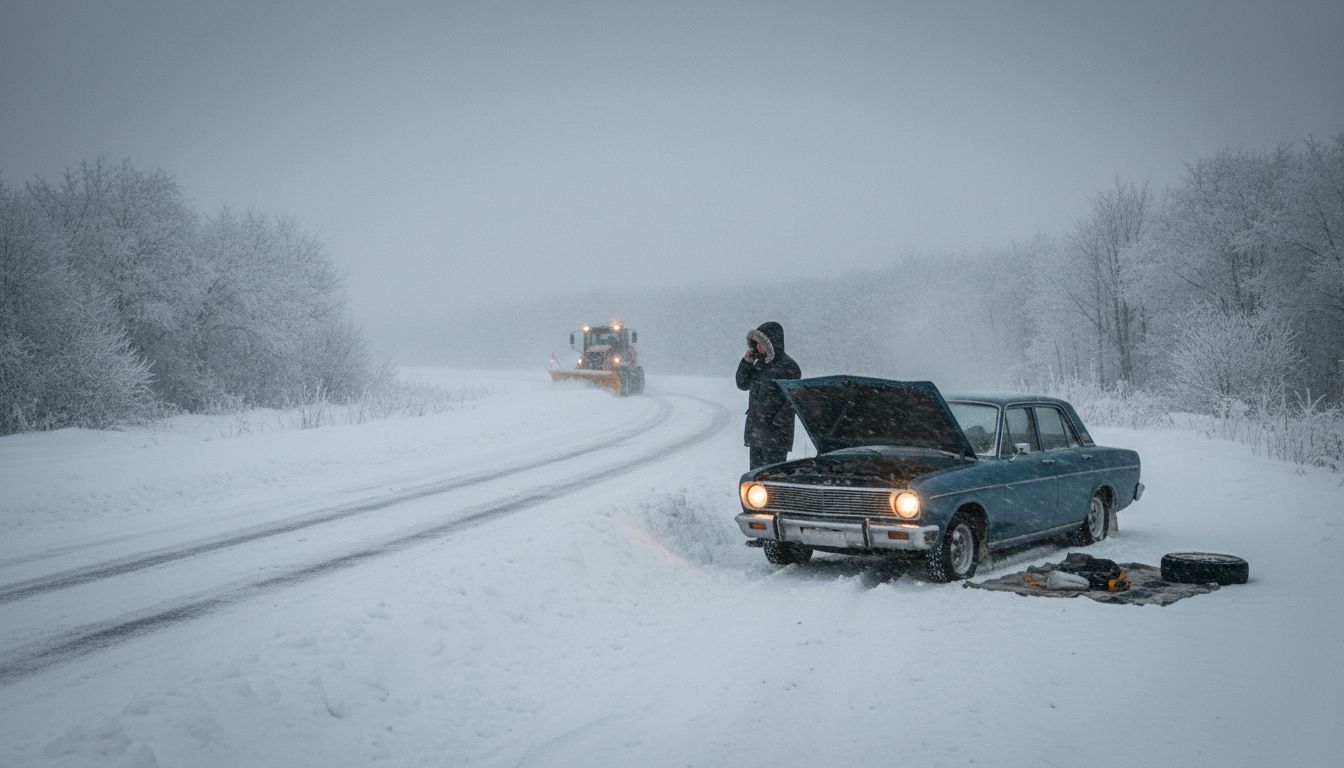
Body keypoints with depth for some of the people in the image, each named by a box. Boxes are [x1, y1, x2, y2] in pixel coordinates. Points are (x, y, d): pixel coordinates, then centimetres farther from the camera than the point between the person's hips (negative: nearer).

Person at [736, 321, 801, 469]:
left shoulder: (788, 366, -13)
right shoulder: (760, 363, 11)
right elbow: (742, 384, 15)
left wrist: (776, 423, -19)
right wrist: (746, 362, 0)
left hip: (775, 435, -8)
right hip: (755, 432, 8)